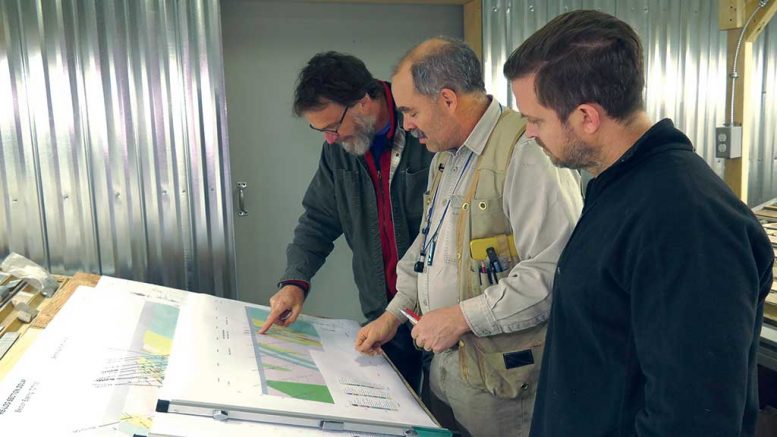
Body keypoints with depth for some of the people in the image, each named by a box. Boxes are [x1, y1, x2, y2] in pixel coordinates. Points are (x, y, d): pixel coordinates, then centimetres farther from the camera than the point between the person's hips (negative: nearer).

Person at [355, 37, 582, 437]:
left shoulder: (527, 153, -21)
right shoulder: (444, 156, 11)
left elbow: (555, 270, -28)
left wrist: (463, 317, -23)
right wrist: (395, 313, 13)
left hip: (499, 378, -8)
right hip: (443, 359, 8)